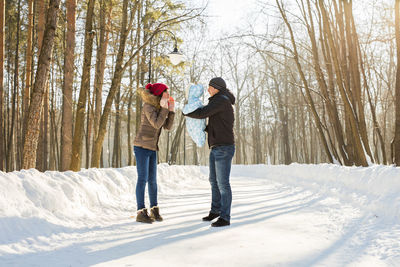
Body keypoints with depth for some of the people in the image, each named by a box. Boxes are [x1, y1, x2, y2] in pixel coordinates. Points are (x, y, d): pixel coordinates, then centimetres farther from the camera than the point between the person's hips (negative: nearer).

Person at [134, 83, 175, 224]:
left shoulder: (159, 107, 14)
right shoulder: (148, 106, -12)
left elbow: (168, 126, 9)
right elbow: (156, 125, -21)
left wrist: (171, 110, 0)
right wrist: (164, 108, -16)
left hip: (152, 148, 8)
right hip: (142, 146, -8)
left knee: (152, 179, 8)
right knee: (143, 179, -9)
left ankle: (154, 210, 16)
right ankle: (141, 213, -5)